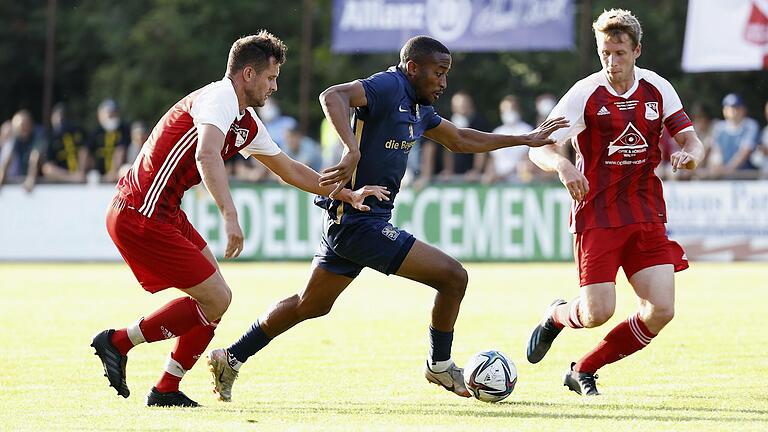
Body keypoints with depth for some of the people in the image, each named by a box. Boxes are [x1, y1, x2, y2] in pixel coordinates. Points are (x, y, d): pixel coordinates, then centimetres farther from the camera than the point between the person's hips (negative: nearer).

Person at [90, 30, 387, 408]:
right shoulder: (220, 99, -15)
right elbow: (206, 156, -34)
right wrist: (230, 216, -43)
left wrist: (347, 195, 27)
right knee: (216, 300, -8)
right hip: (141, 217, -10)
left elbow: (290, 169, 28)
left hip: (165, 215, 10)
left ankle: (166, 391, 16)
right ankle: (118, 342, -2)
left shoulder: (248, 123, 15)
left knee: (212, 297, 13)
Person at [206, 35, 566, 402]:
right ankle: (440, 365, 11)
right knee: (453, 276, -7)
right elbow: (332, 96, -30)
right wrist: (353, 150, -43)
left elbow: (460, 140, 29)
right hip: (361, 221, -10)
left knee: (310, 305, 20)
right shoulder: (389, 87, -14)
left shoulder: (418, 109, 15)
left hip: (344, 220, 10)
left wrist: (526, 140, 29)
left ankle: (230, 359, 26)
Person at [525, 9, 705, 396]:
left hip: (646, 215, 4)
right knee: (598, 313, -13)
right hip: (597, 215, -4)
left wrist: (688, 154, -17)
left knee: (661, 310, -9)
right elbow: (538, 148, -8)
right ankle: (557, 316, 26)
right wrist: (562, 166, -31)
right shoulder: (585, 94, -7)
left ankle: (583, 371, 10)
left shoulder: (658, 89, 4)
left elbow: (691, 141, 8)